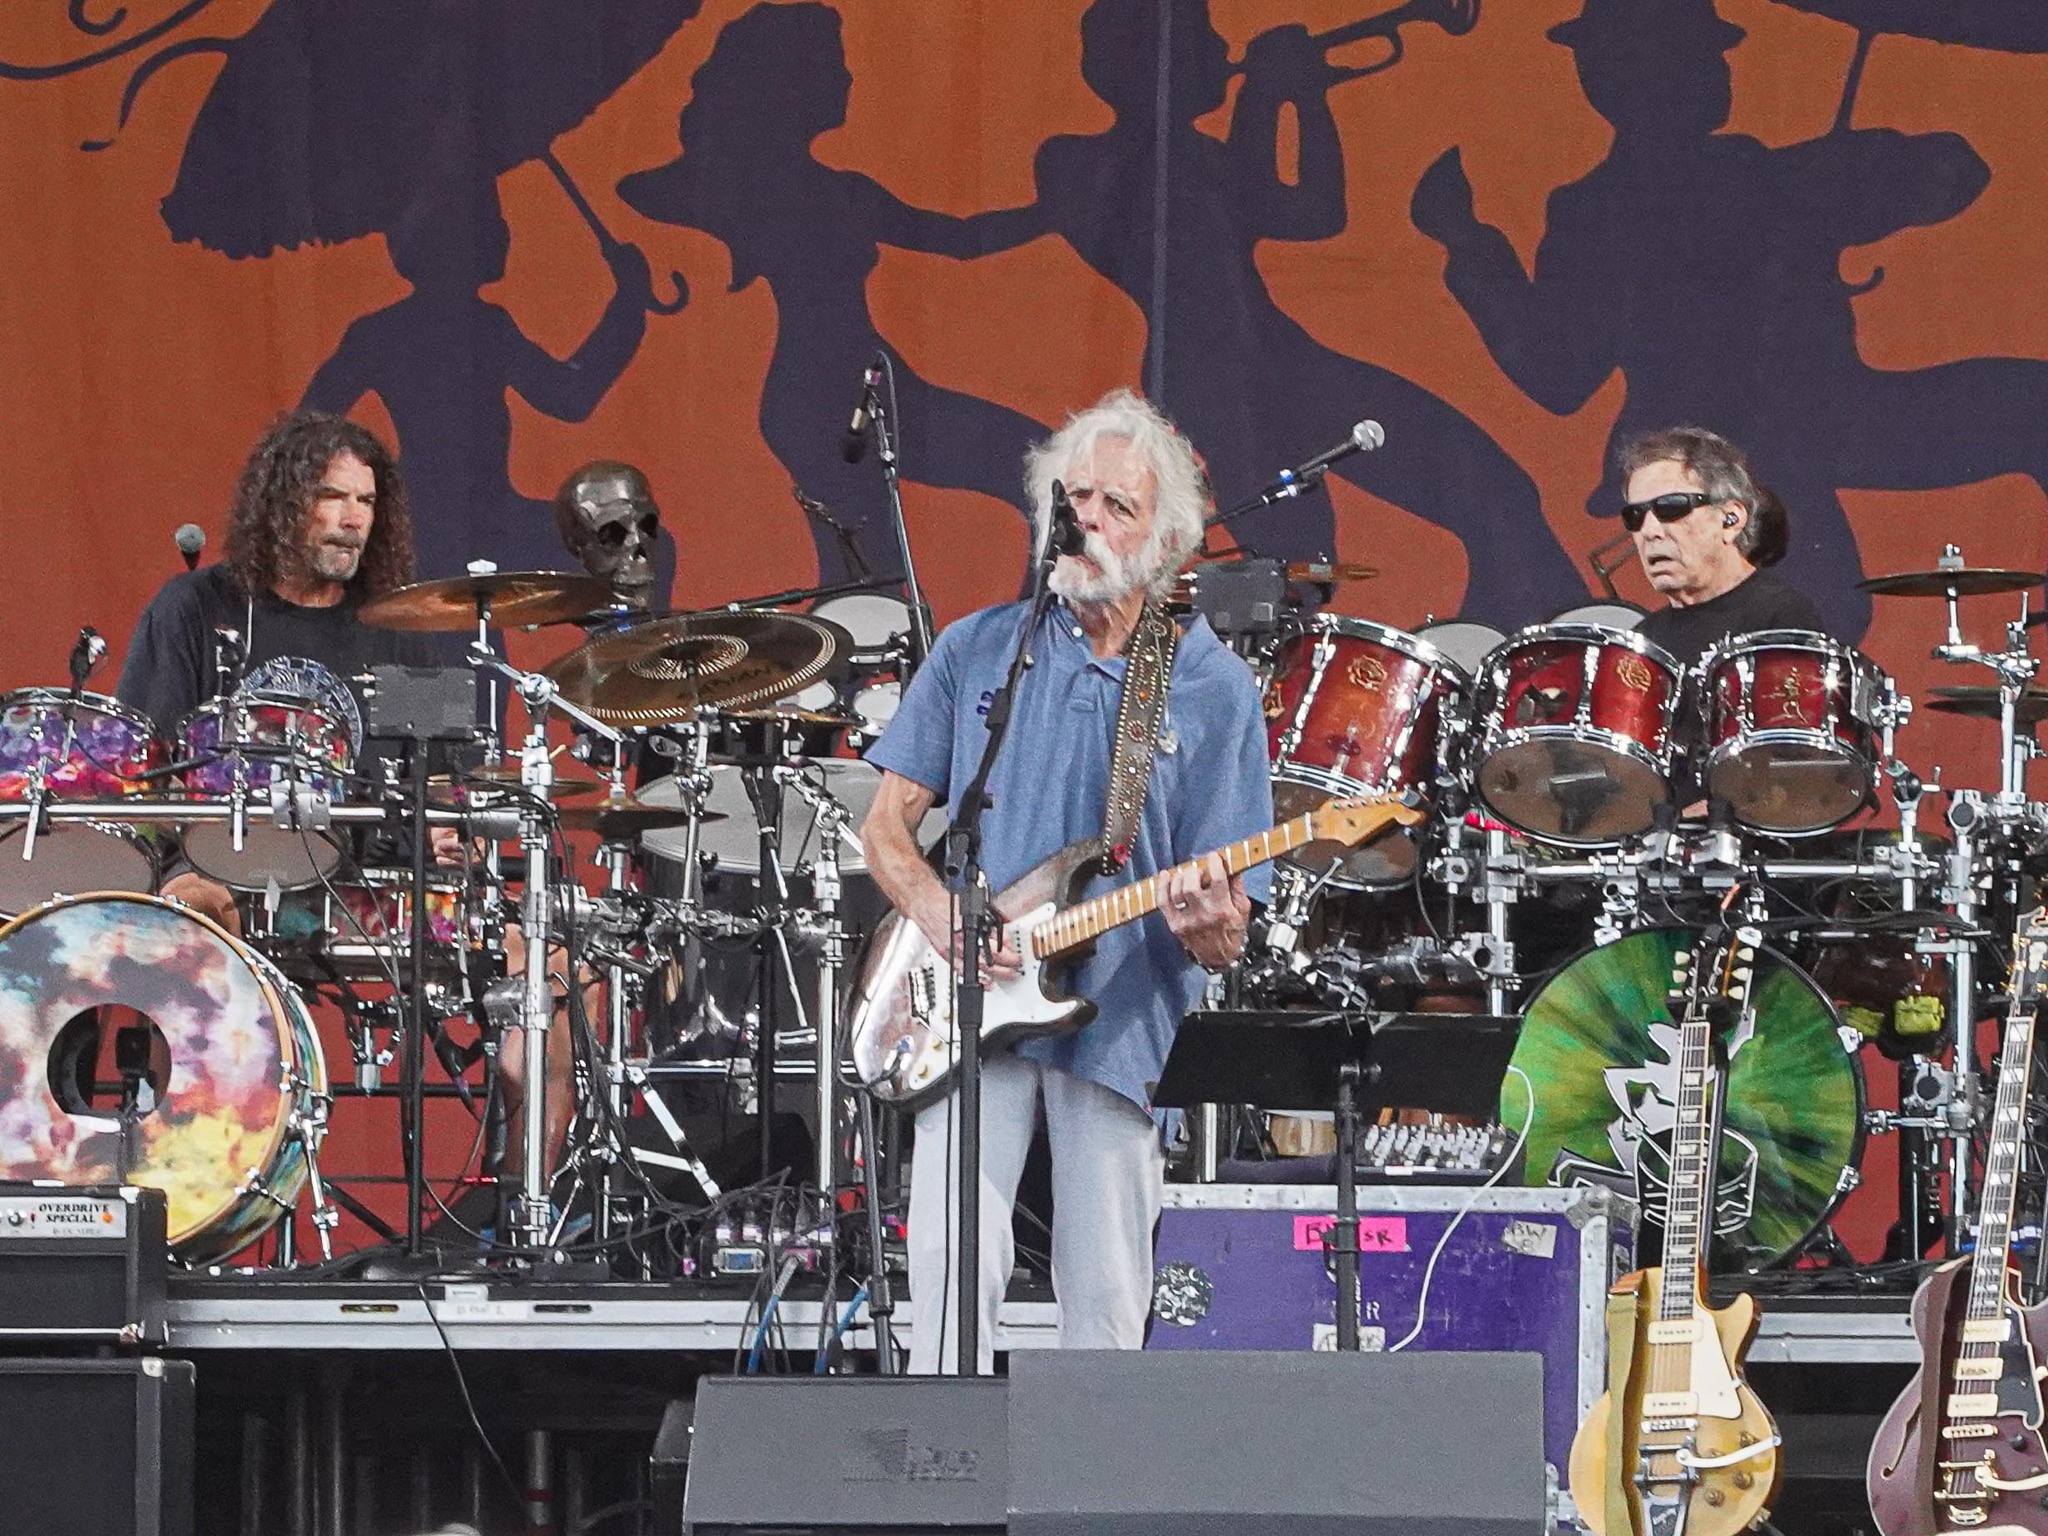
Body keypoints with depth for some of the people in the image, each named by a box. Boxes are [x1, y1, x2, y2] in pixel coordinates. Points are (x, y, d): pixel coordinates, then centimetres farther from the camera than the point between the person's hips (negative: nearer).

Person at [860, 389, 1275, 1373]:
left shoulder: (1213, 691, 4)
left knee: (1107, 1310, 1)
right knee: (953, 1268, -13)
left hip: (1117, 1025, 0)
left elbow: (1226, 934, 2)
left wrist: (1210, 928, -22)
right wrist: (939, 913, -9)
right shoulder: (978, 651, 9)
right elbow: (886, 824, 11)